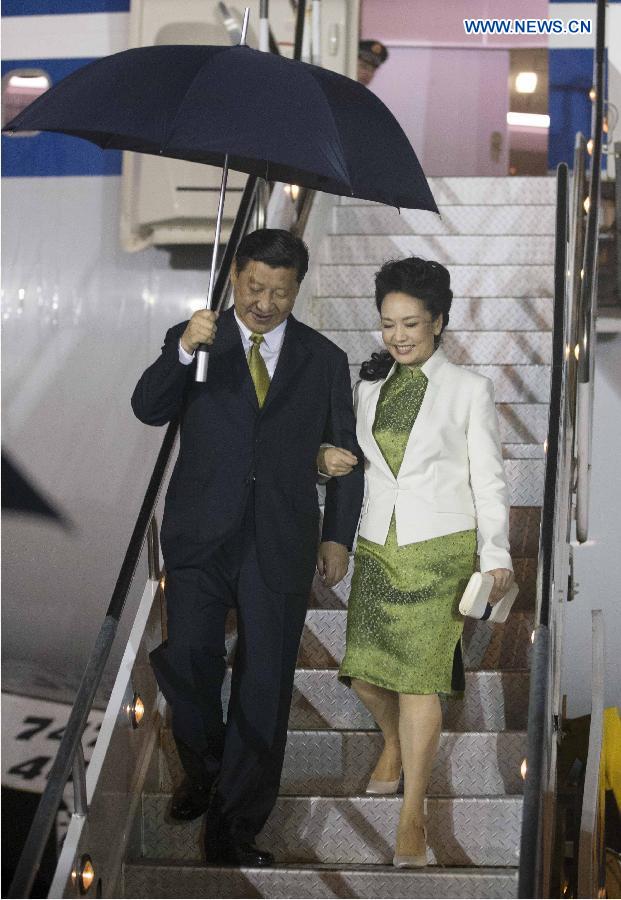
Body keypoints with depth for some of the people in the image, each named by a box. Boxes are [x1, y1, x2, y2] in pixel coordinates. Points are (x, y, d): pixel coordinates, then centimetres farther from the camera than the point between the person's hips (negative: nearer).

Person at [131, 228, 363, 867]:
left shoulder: (324, 359, 8)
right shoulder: (191, 339, 4)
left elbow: (345, 454, 13)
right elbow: (148, 409, -11)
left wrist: (339, 536, 6)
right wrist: (184, 352, -26)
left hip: (281, 545, 1)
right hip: (200, 537, -1)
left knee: (264, 688, 4)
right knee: (186, 668, -4)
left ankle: (234, 831, 15)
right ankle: (203, 773, 27)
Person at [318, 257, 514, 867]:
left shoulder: (469, 390, 1)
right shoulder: (368, 385, 11)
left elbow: (488, 478, 0)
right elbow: (359, 456, 21)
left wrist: (495, 555, -8)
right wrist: (327, 458, -3)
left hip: (440, 548, -4)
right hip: (378, 544, 4)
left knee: (418, 674, -9)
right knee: (364, 673, 0)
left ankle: (412, 817, -3)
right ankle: (395, 741, 35)